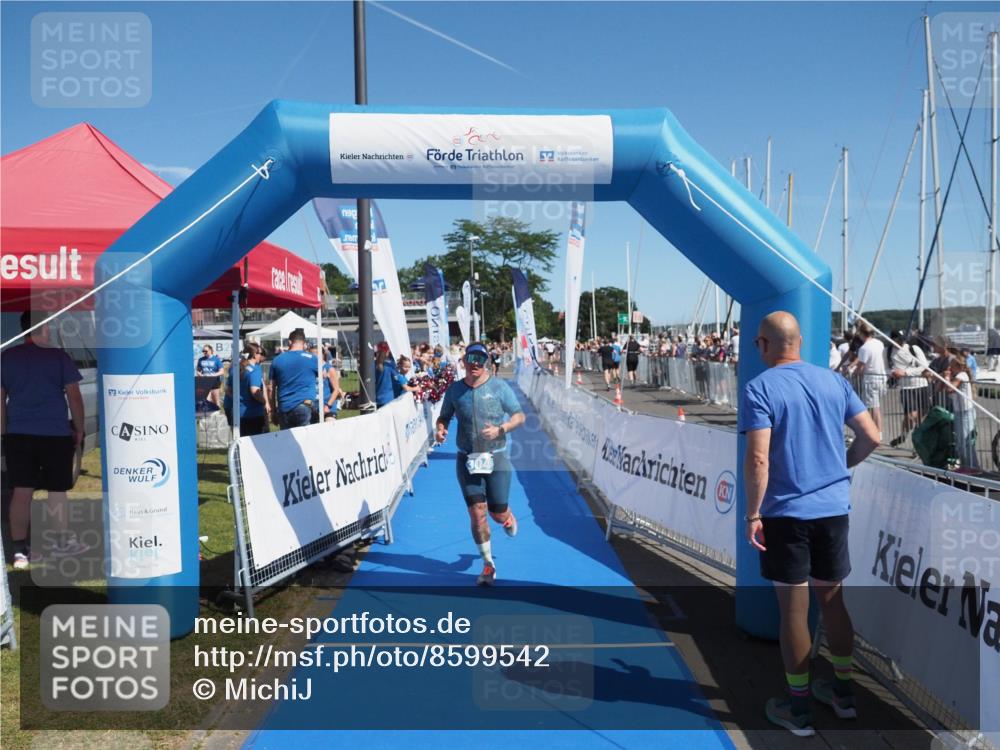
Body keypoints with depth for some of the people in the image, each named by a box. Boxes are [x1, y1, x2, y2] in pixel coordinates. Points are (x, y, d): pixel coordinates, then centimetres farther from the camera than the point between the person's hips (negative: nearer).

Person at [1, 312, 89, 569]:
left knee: (22, 491, 5)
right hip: (55, 433, -3)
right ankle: (63, 542, 20)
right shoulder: (58, 356, -5)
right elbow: (74, 396, -6)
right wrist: (79, 429, 4)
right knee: (56, 489, 8)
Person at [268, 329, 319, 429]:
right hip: (303, 406, -3)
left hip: (283, 409, 3)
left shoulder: (277, 360, 8)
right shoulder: (311, 358, -1)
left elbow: (272, 389, 11)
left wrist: (273, 411, 18)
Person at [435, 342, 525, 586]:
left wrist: (500, 429, -19)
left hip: (496, 458, -1)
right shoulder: (454, 390, 2)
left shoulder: (499, 387, -4)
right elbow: (444, 416, 13)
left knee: (498, 513, 1)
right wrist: (440, 428, -10)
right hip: (467, 460, 1)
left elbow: (520, 416, -1)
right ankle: (488, 564, 13)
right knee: (477, 513, -4)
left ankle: (509, 518, 42)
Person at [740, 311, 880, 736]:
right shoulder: (834, 381, 4)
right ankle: (843, 692, 33)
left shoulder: (759, 389, -11)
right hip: (834, 509, 5)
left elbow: (758, 459, -19)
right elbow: (871, 437, 5)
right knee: (832, 601, 19)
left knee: (793, 609, 5)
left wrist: (752, 514, -12)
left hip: (785, 514, -5)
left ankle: (799, 709, 17)